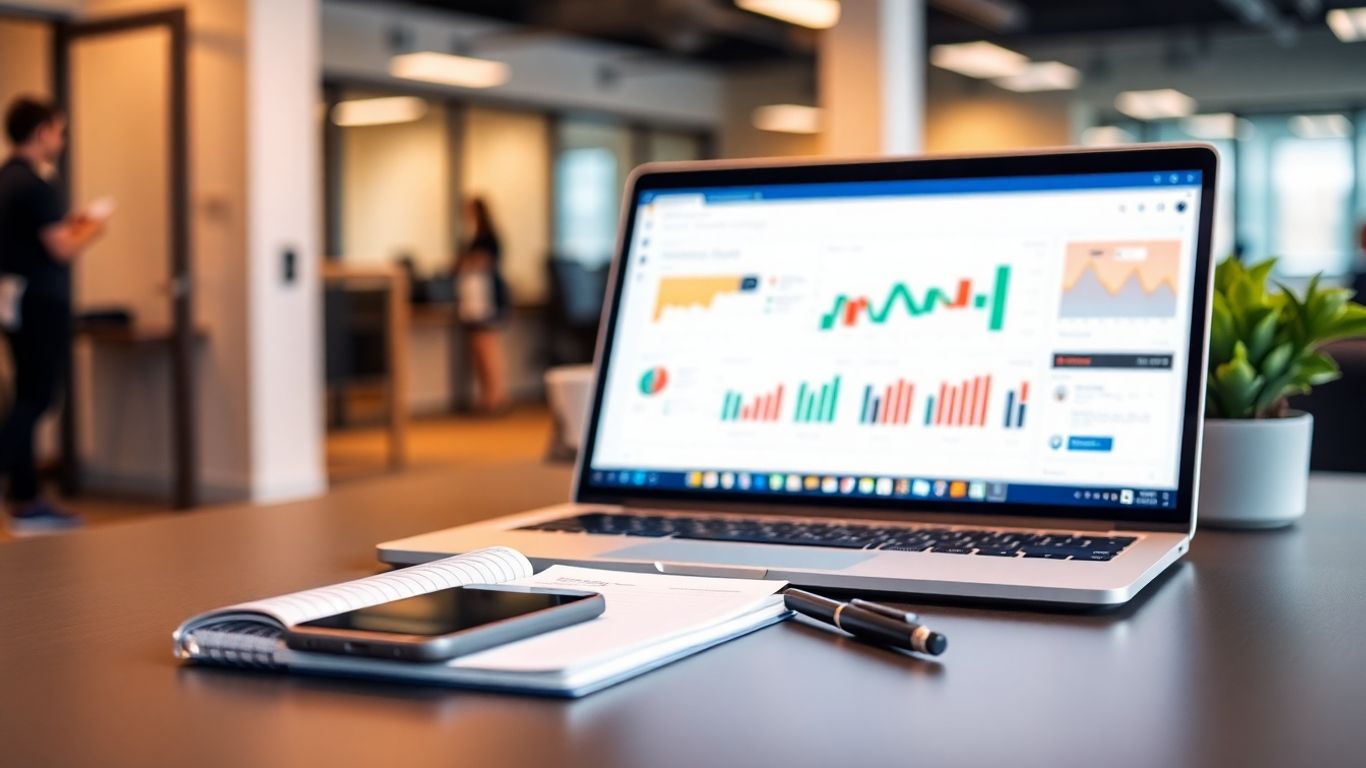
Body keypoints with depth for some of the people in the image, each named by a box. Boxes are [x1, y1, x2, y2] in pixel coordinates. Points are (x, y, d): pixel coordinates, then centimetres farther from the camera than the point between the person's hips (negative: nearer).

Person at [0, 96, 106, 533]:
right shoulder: (35, 184, -17)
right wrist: (91, 232, -1)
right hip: (43, 305, -9)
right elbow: (63, 250, -19)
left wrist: (66, 226, 16)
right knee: (36, 400, -5)